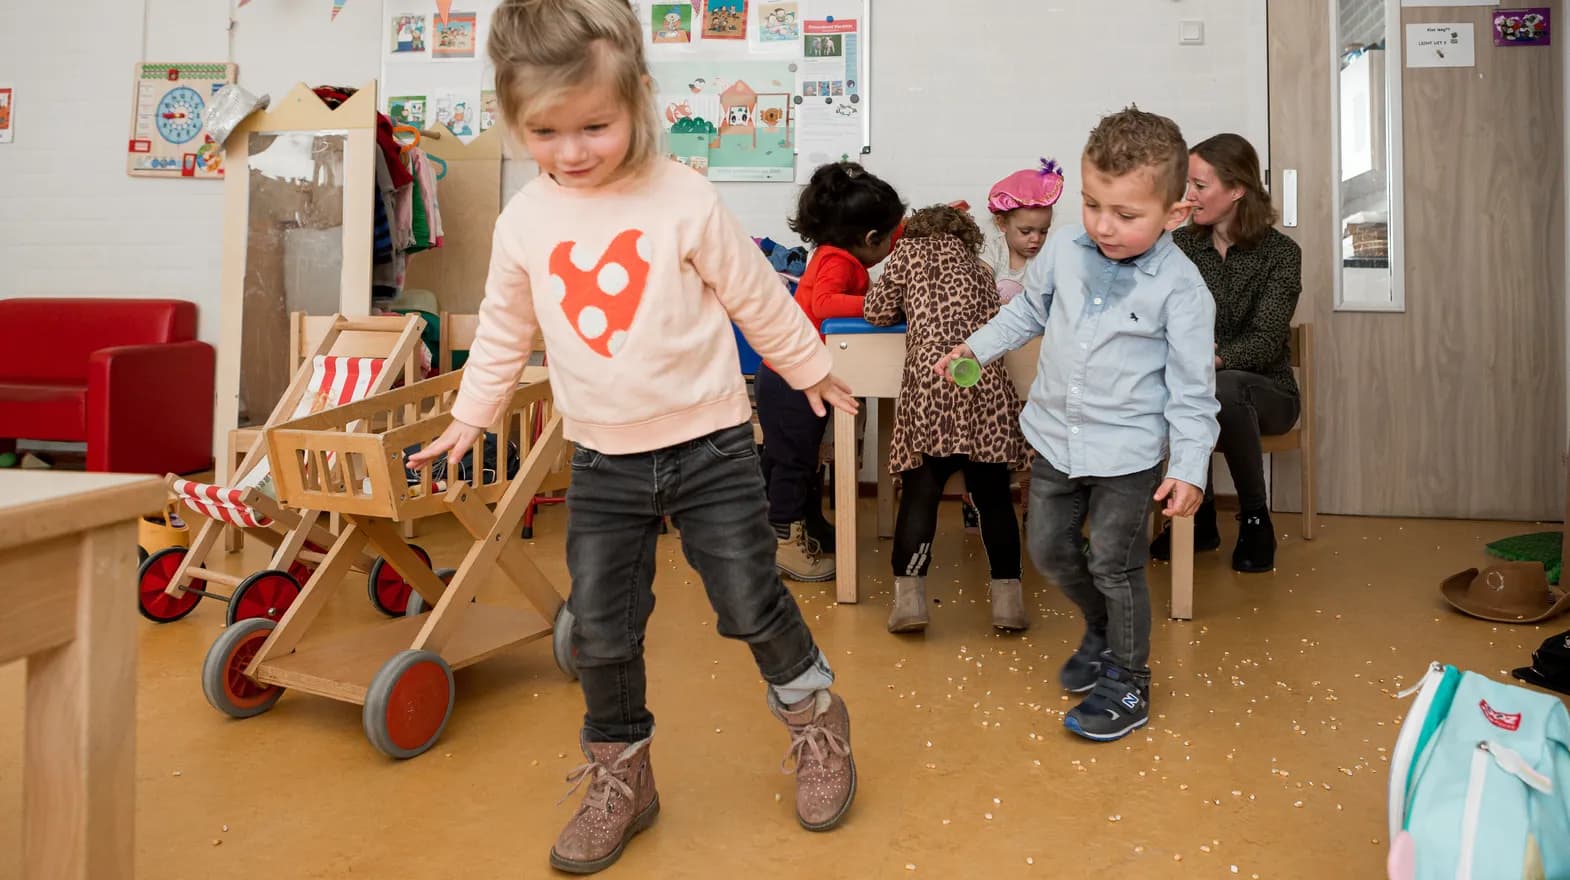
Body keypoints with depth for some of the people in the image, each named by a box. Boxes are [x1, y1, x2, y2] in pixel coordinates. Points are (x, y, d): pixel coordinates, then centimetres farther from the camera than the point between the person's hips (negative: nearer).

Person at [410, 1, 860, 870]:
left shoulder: (685, 200, -10)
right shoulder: (523, 221, 0)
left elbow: (758, 297, 1)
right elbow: (503, 330, 14)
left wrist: (809, 367, 11)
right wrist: (468, 416, 19)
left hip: (709, 446, -3)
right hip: (603, 462, 3)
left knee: (751, 605, 5)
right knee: (600, 631, 8)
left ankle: (816, 719, 34)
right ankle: (620, 777, 30)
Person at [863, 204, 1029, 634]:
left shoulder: (909, 250, 18)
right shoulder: (979, 267, 27)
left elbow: (877, 310, 15)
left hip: (931, 385, -2)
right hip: (986, 386, 3)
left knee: (920, 492, 1)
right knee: (992, 494, 9)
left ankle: (909, 595, -6)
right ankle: (1007, 595, 10)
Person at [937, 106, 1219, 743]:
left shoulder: (1180, 287, -17)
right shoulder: (1064, 250, -5)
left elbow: (1192, 386, -11)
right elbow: (1030, 309, 16)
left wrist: (1190, 466, -14)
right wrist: (979, 345, 11)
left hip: (1128, 452, -5)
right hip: (1055, 436, 5)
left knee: (1113, 566, 6)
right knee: (1048, 549, 16)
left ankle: (1127, 683, 28)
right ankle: (1103, 632, 44)